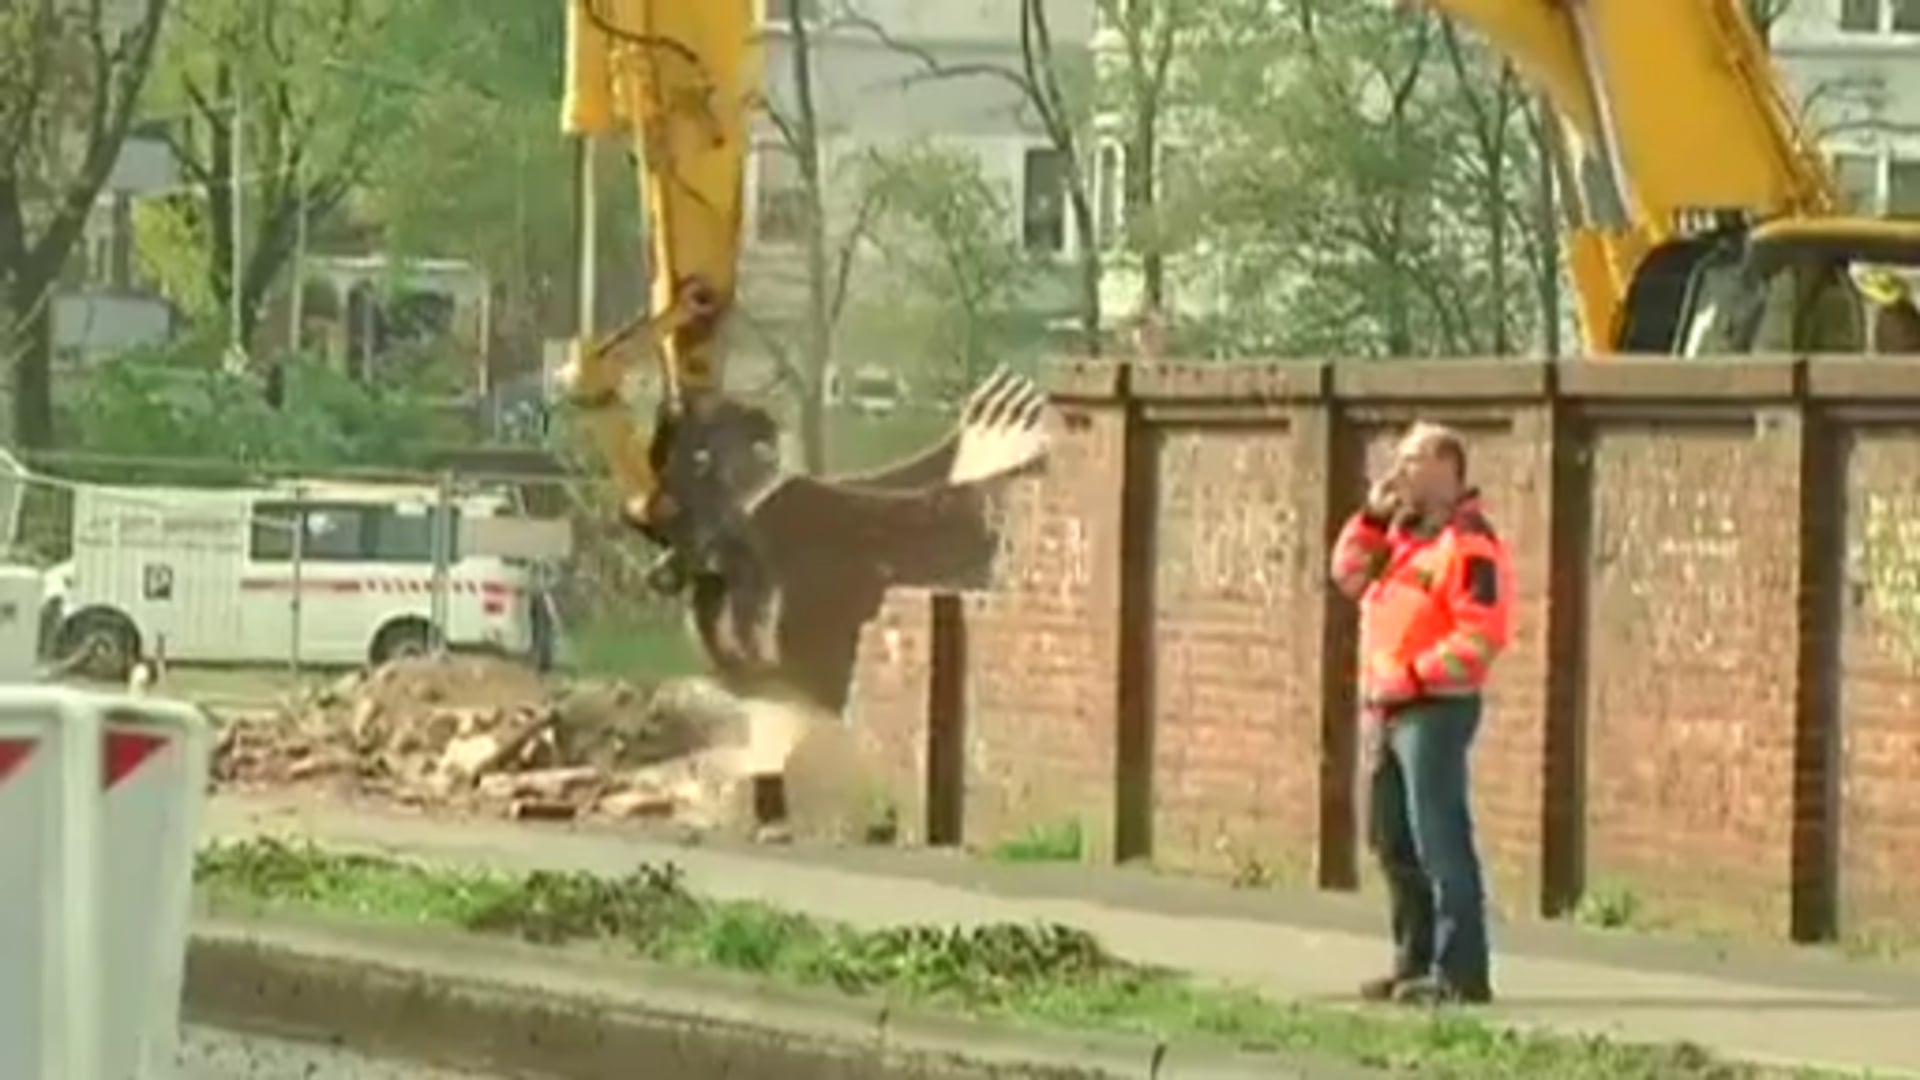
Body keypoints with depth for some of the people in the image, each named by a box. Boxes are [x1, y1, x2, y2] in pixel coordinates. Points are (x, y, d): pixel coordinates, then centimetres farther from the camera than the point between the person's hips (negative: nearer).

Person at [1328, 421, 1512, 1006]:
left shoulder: (1467, 544, -13)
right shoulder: (1403, 531, 16)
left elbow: (1481, 637, -20)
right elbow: (1350, 575, 20)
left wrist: (1414, 677, -20)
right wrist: (1372, 517, 7)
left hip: (1434, 709, -10)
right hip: (1387, 710, 10)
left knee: (1440, 841, -10)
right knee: (1394, 842, 13)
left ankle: (1461, 973, -10)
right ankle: (1416, 962, 21)